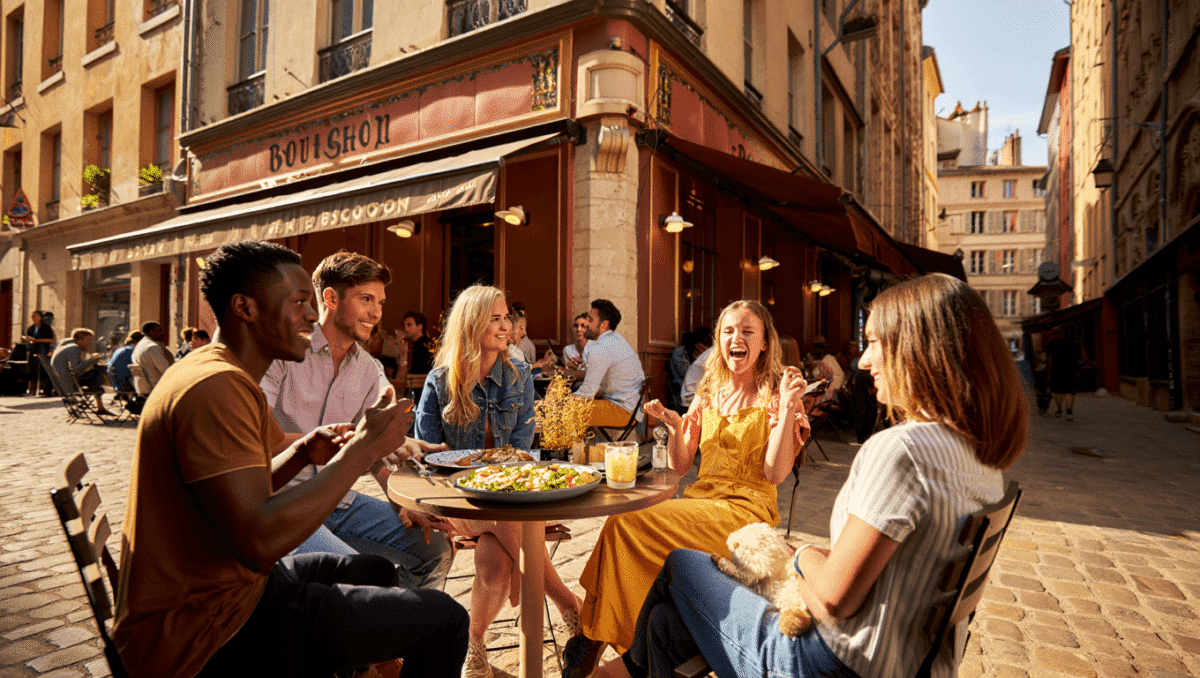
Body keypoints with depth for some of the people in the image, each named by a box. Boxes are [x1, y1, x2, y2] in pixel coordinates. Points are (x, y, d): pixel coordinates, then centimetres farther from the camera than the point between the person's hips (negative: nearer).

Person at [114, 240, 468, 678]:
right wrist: (362, 449, -27)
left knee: (377, 572, 25)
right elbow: (260, 542, -33)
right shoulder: (217, 387, -24)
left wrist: (302, 454, 1)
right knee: (444, 619, -10)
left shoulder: (207, 369, 10)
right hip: (204, 634, -10)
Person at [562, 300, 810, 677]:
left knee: (626, 524, -24)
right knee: (621, 523, -23)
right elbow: (679, 467, 12)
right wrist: (675, 426, -5)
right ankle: (595, 636, -12)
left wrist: (788, 409, -19)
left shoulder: (775, 395, 0)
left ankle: (595, 636, -9)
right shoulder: (708, 393, 14)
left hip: (745, 509, -5)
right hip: (699, 500, 5)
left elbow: (775, 474, -12)